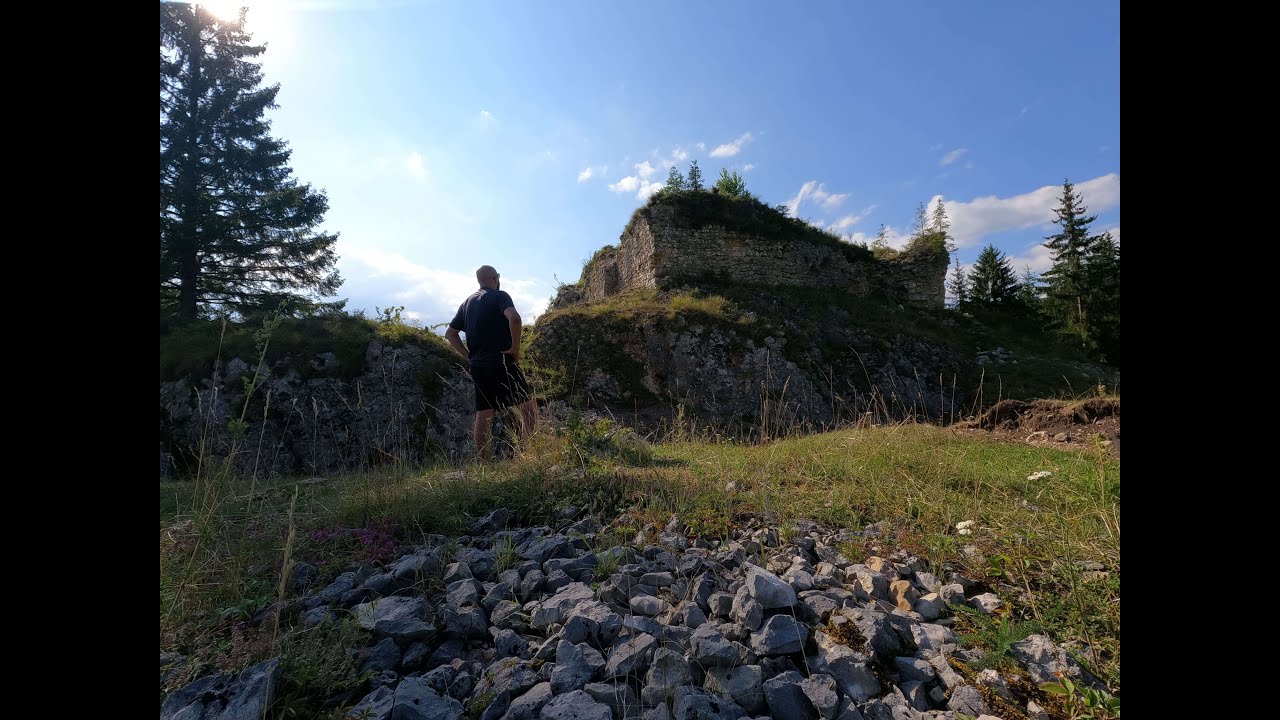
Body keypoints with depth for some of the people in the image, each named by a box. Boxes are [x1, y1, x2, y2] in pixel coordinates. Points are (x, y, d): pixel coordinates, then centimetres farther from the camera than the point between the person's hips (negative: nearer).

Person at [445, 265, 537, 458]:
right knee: (528, 405, 1)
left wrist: (468, 356, 15)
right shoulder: (499, 296, -3)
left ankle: (482, 461, 8)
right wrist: (515, 348, -15)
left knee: (483, 413, 7)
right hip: (502, 362, -6)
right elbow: (514, 318, -24)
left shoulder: (467, 303, 18)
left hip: (478, 366, 7)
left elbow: (450, 334, 19)